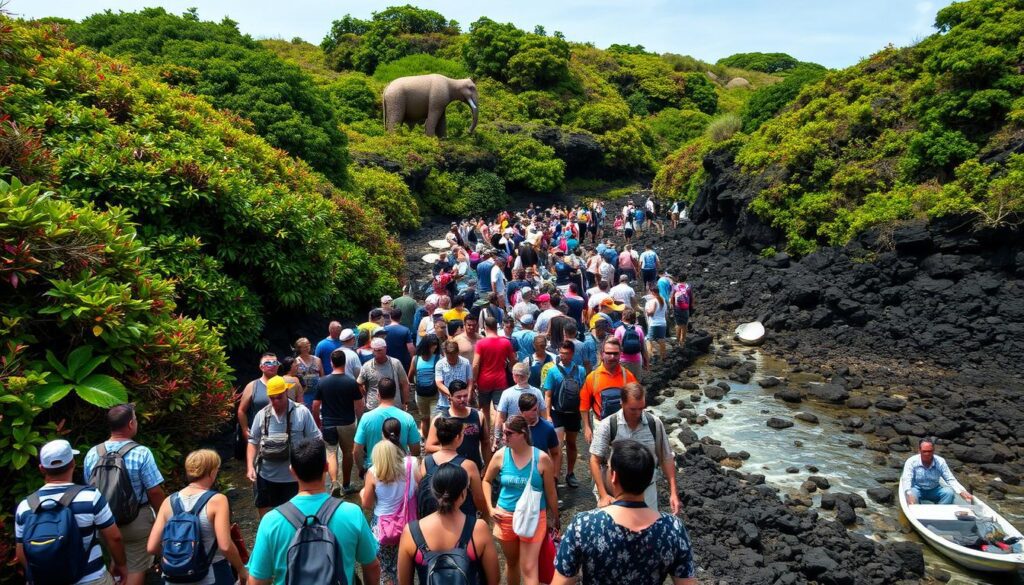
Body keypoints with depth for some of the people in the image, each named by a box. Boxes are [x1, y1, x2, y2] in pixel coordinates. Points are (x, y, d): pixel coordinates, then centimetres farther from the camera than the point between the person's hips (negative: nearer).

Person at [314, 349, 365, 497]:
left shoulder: (323, 382, -8)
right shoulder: (351, 382, -12)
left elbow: (315, 406, -3)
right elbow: (359, 406, -8)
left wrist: (317, 423, 11)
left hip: (328, 424, 0)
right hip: (347, 424, 0)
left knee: (331, 453, 8)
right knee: (347, 452, 16)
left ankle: (334, 482, -13)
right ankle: (346, 485, 26)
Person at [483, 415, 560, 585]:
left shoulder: (542, 458, -14)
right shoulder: (500, 456, -8)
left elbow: (550, 493, -3)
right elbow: (486, 481, 9)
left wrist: (555, 520, 5)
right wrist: (490, 508, 0)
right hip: (506, 517, 3)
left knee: (529, 568, -5)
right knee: (512, 562, 20)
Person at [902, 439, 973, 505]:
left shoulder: (940, 462, -7)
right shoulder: (911, 461, -15)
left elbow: (950, 479, -7)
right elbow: (906, 480, -24)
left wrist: (962, 492, -27)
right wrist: (909, 494, -45)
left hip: (934, 490, 3)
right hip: (917, 489, -3)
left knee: (949, 492, -24)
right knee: (912, 494, -36)